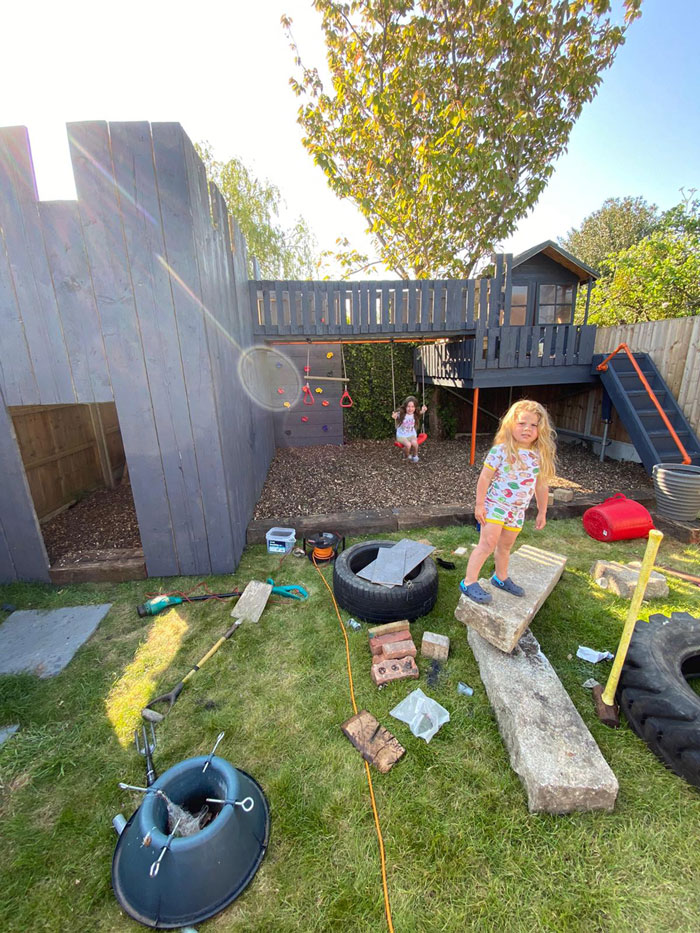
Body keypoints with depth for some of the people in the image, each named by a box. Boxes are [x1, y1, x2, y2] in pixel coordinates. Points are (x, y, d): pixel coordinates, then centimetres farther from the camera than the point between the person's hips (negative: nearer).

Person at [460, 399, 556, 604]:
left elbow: (541, 486, 10)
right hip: (495, 504, -5)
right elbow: (485, 477, -13)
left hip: (518, 510, 5)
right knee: (488, 543, -11)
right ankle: (469, 582, -2)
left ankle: (501, 578, 39)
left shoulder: (540, 456, 1)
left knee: (505, 546, 18)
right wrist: (479, 504, -13)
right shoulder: (501, 450, -15)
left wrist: (542, 512, 15)